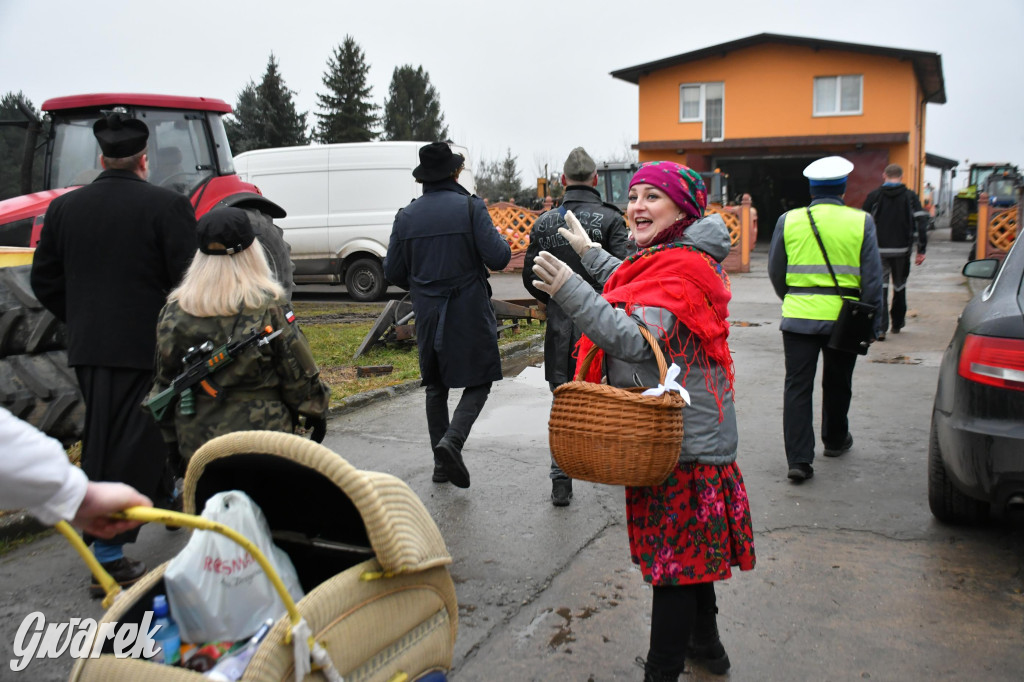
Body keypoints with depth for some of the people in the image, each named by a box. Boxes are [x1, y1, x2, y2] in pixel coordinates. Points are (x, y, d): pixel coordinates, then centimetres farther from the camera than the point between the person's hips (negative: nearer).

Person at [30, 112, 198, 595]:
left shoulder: (64, 207, 5)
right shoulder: (167, 206, -10)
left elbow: (44, 281, 8)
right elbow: (189, 280, -14)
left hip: (87, 348, 6)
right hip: (145, 344, -5)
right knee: (128, 445, 0)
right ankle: (108, 556, 6)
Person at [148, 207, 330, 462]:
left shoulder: (174, 310, 0)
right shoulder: (269, 306, -11)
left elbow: (164, 381, 8)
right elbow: (298, 374, -5)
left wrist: (171, 441, 18)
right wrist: (317, 411, 11)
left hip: (194, 442, 4)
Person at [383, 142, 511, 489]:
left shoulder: (407, 216, 3)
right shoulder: (470, 208, -9)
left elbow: (393, 272, 6)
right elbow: (497, 258, -15)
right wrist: (502, 242, 7)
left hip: (428, 316, 4)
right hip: (469, 314, -4)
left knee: (436, 387, 16)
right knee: (478, 383, 6)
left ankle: (442, 462, 20)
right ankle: (452, 441, -15)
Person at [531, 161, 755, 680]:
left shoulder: (681, 267, -19)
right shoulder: (670, 258, 13)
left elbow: (636, 340, -32)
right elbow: (637, 293, 33)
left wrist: (570, 292, -42)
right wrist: (590, 254, 37)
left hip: (681, 437, -11)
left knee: (675, 554, 0)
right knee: (691, 547, 23)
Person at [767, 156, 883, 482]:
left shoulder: (788, 220, 0)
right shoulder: (861, 222, -2)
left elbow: (775, 272, 8)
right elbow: (872, 278, -1)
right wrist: (872, 322, 7)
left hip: (799, 317, 0)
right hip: (843, 317, 0)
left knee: (797, 385, 2)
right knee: (837, 383, 19)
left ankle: (799, 458, -4)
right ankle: (835, 439, 39)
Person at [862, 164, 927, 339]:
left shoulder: (874, 196, 1)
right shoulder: (910, 196, 2)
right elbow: (921, 223, -5)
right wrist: (921, 250, -3)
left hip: (879, 250, -1)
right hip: (902, 250, 1)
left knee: (880, 287, -2)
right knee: (900, 287, 17)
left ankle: (880, 327, -14)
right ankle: (897, 324, 29)